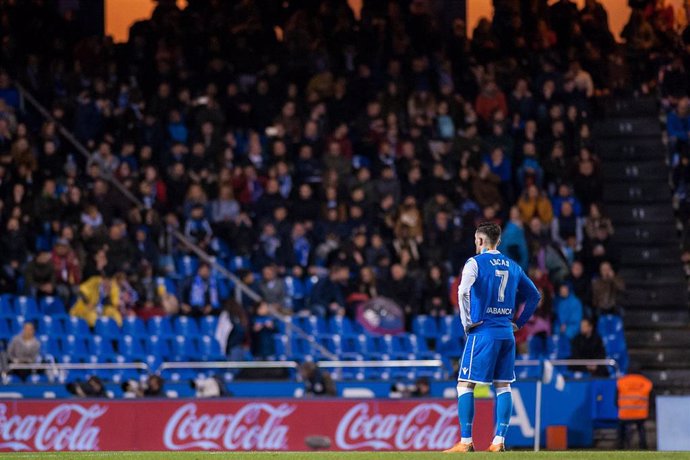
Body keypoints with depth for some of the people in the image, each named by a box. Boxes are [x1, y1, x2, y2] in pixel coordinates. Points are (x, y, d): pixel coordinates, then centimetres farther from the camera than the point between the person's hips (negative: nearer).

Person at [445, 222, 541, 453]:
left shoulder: (475, 262, -5)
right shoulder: (513, 266, 14)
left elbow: (463, 290, -22)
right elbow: (534, 295, 20)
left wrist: (466, 322, -12)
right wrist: (518, 322, 19)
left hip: (482, 332, -6)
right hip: (507, 334, 6)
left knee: (465, 385, -1)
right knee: (503, 386, 9)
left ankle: (466, 442, -6)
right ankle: (499, 441, 4)